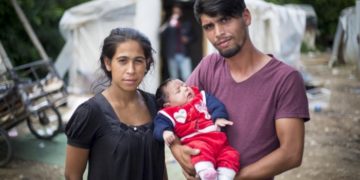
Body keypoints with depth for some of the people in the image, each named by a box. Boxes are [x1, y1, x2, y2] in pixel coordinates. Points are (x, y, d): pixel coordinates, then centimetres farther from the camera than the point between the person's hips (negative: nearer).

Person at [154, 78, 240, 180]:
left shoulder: (202, 97, 24)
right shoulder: (169, 114, 13)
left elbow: (216, 106, 13)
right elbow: (160, 125, 2)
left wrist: (219, 117, -9)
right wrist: (165, 132, -23)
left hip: (217, 138, 6)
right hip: (195, 140, -5)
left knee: (231, 156, -12)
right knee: (201, 150, -37)